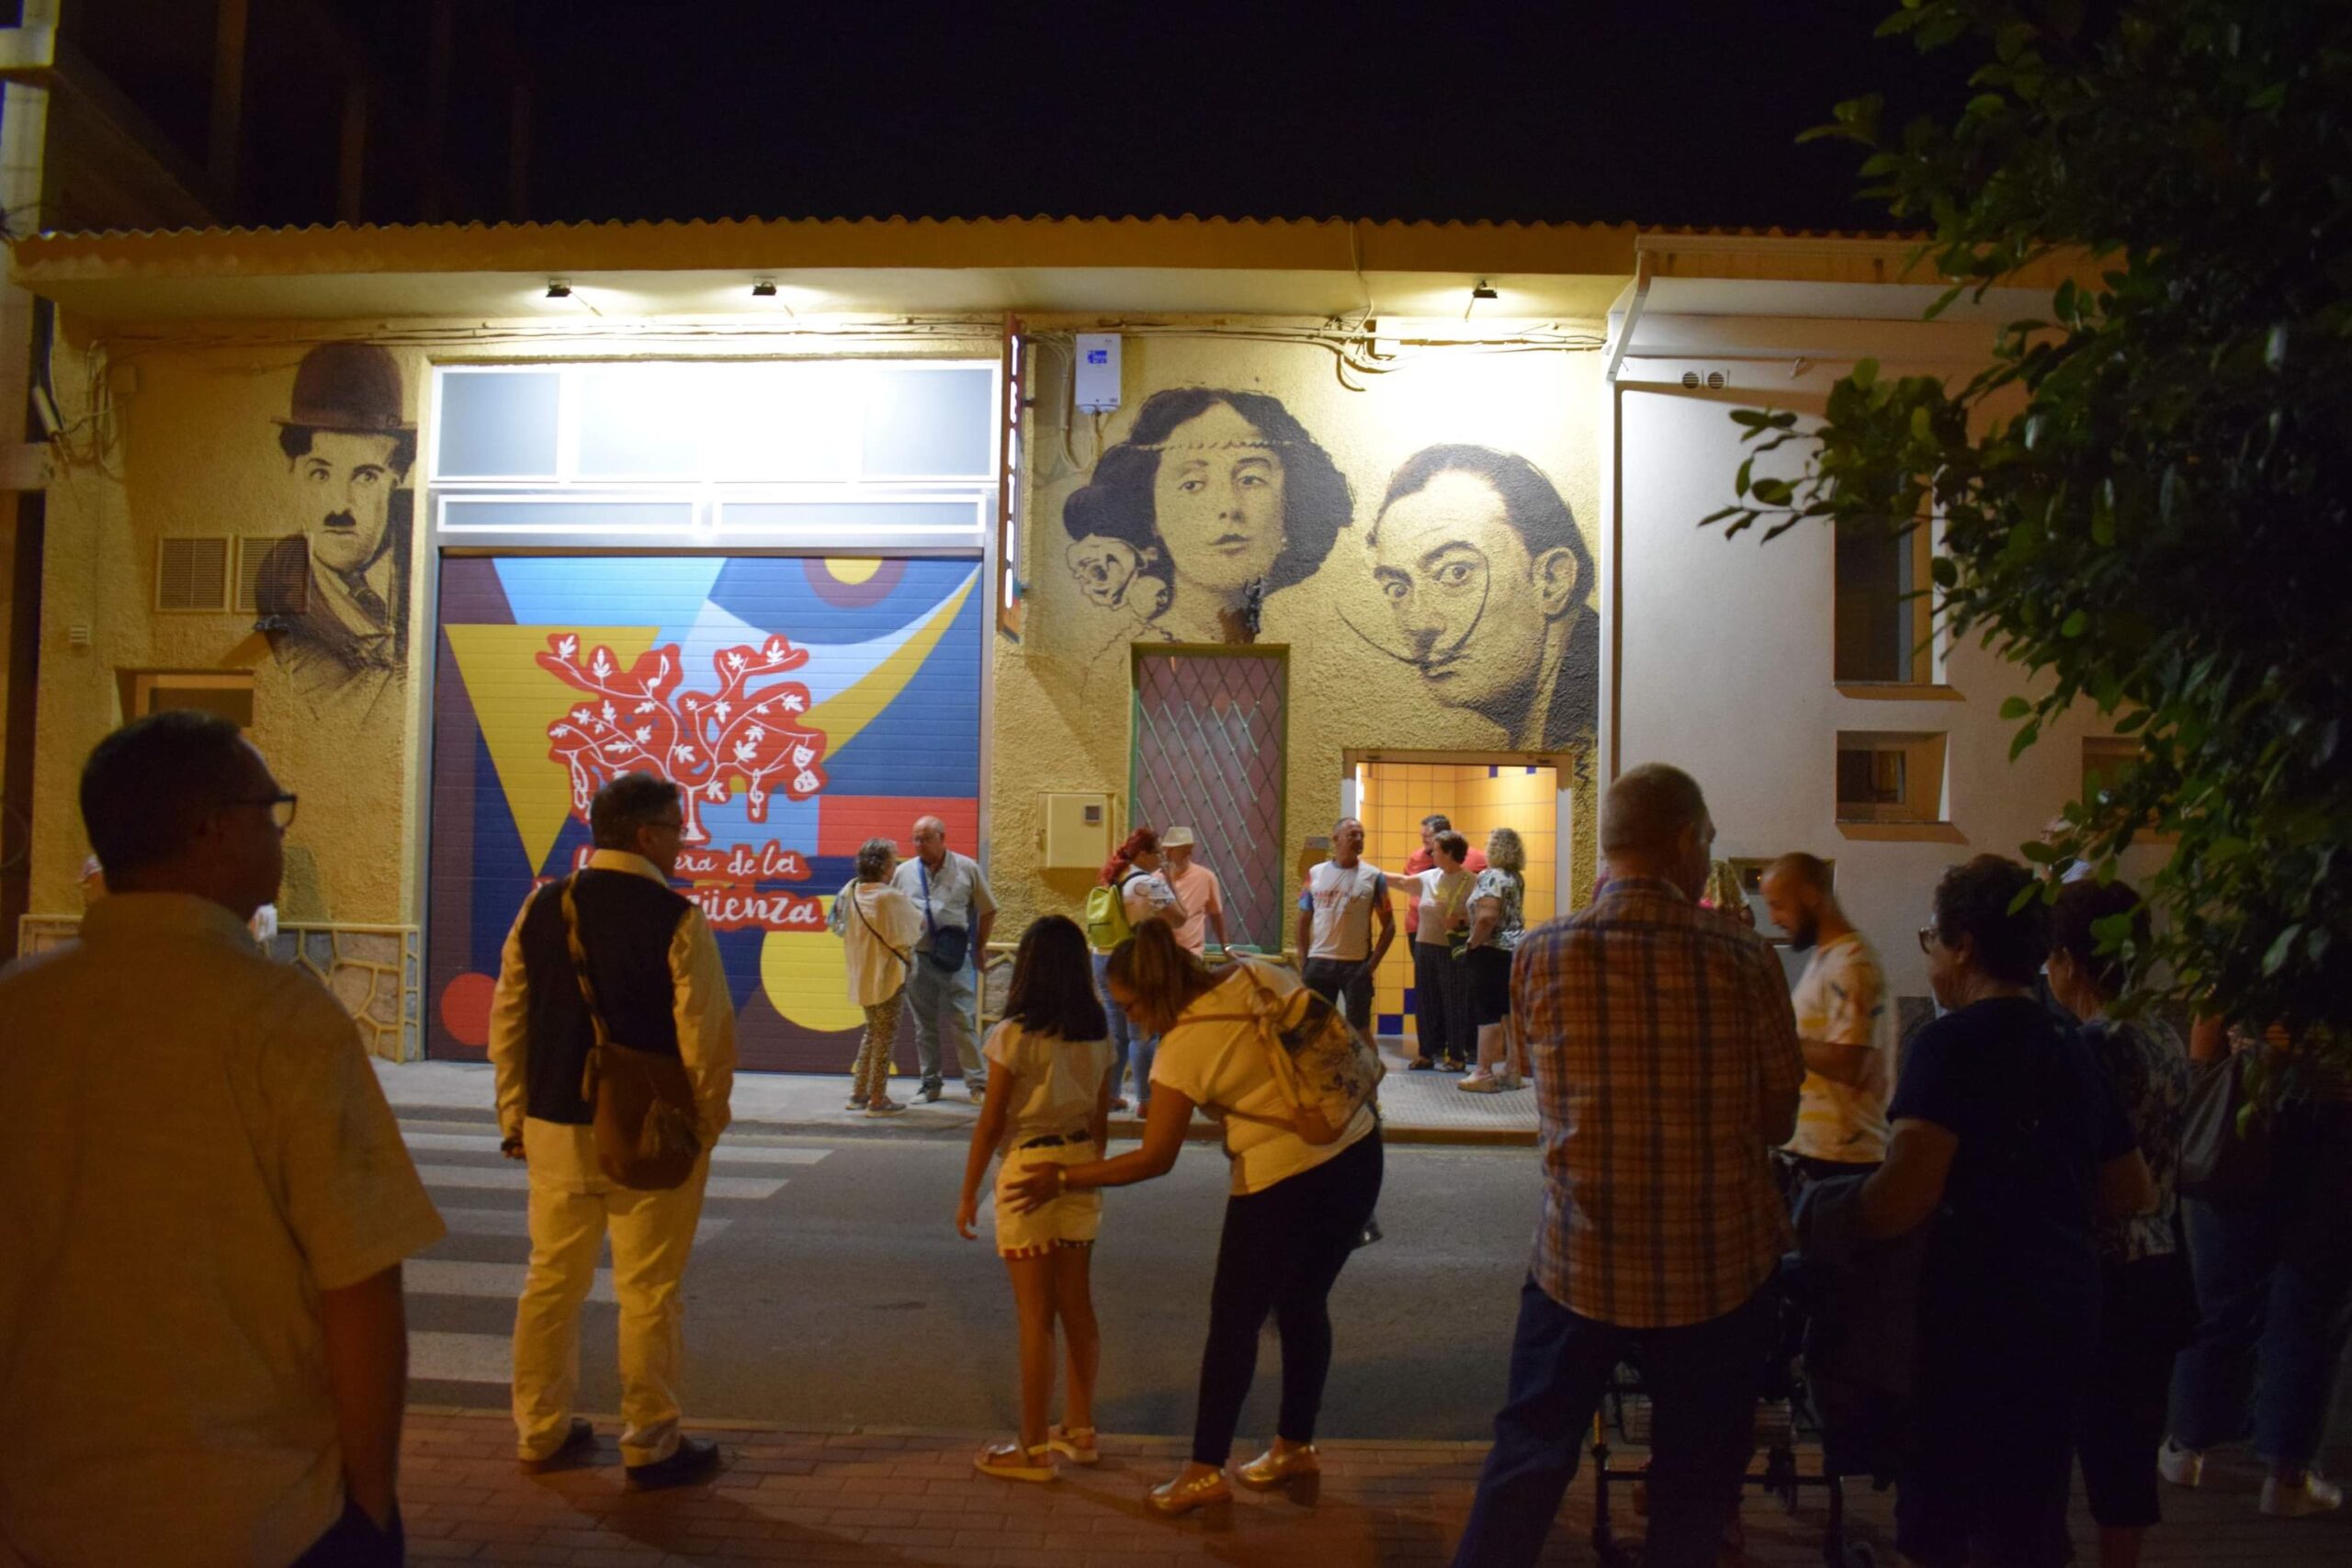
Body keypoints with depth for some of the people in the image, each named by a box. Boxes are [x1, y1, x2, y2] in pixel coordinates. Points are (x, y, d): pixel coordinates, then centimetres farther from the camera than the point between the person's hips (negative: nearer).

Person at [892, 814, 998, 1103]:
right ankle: (930, 1084, 18)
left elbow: (988, 910, 9)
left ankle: (978, 1082, 1)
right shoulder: (905, 871, 4)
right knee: (925, 1025, 9)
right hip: (917, 959, 2)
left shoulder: (967, 869, 1)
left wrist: (979, 947, 9)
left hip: (956, 960, -2)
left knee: (963, 1022, -5)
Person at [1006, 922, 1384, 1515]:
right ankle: (1295, 1446, 34)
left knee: (1234, 1319, 7)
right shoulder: (1258, 973, 0)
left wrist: (1064, 1180, -3)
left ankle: (1206, 1471, 17)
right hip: (1358, 1151, 8)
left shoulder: (1185, 1046, -16)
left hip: (1284, 1182, -7)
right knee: (1304, 1305, 21)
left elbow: (1154, 1160, -10)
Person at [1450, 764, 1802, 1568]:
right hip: (1718, 1268, -1)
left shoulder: (1539, 956, -9)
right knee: (1695, 1477, 16)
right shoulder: (1743, 960, -12)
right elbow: (1778, 1121, -3)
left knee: (1528, 1455, 15)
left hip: (1578, 1264, 1)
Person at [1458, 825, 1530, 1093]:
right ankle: (1512, 1070, 14)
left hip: (1493, 951, -9)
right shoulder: (1517, 878, 13)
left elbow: (1487, 917, -26)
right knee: (1509, 1011, 11)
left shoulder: (1491, 876, -14)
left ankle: (1483, 1073, -4)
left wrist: (1473, 943, -15)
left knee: (1487, 1012, -5)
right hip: (1515, 950, 9)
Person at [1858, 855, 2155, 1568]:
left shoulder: (1952, 1042, -15)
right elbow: (2136, 1193, 19)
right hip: (2064, 1302, 8)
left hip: (1976, 1310, -8)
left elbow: (1905, 1197, -26)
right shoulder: (2072, 1049, 9)